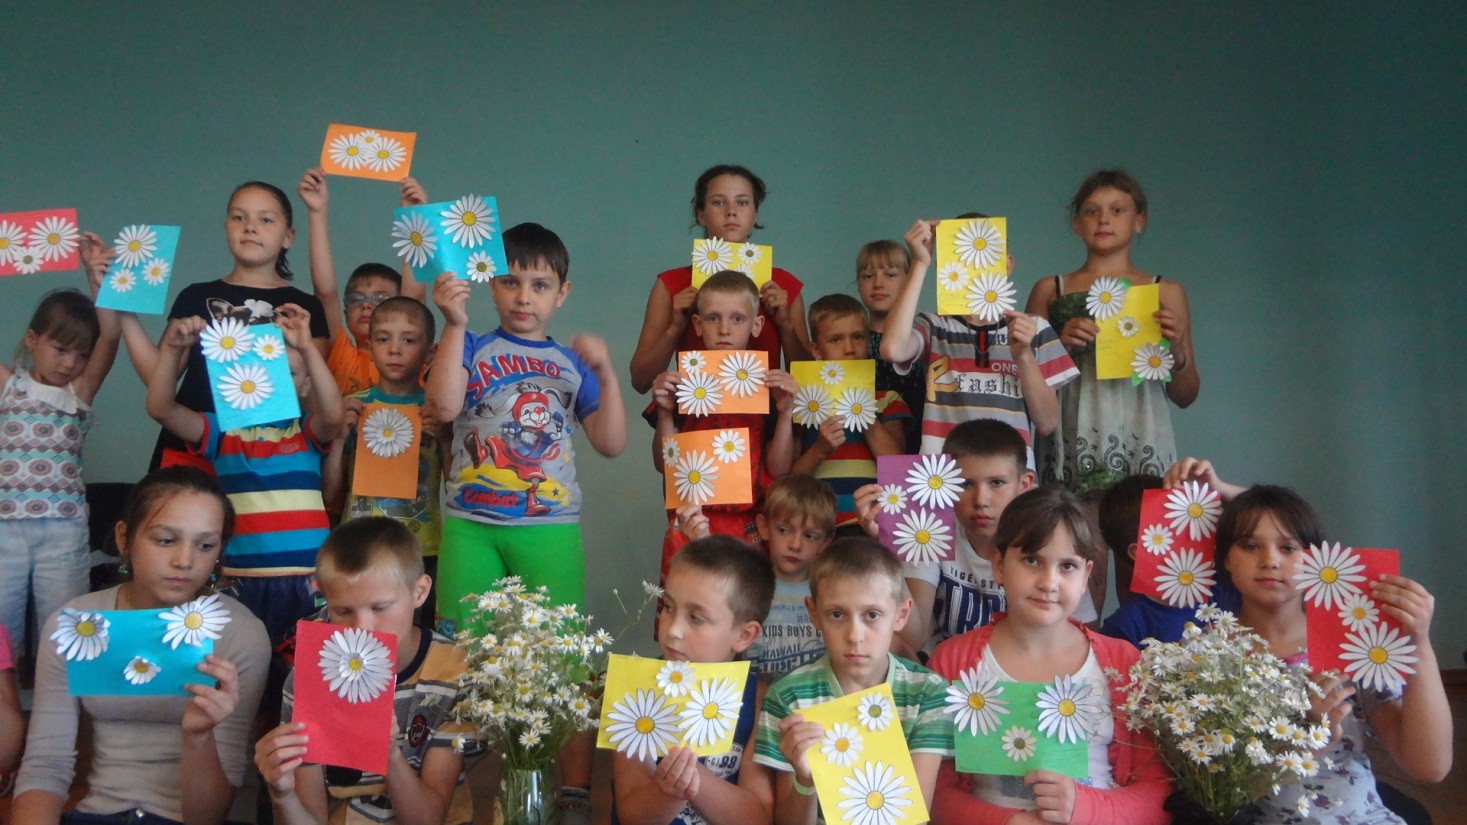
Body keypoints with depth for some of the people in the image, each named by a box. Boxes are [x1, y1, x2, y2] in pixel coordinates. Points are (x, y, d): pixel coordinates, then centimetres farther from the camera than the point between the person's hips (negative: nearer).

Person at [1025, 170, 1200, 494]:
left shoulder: (1166, 292, 12)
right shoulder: (1050, 291, 10)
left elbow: (1185, 397, 13)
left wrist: (1177, 352, -5)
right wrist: (1061, 345, -6)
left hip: (1142, 447, 0)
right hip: (1071, 450, 0)